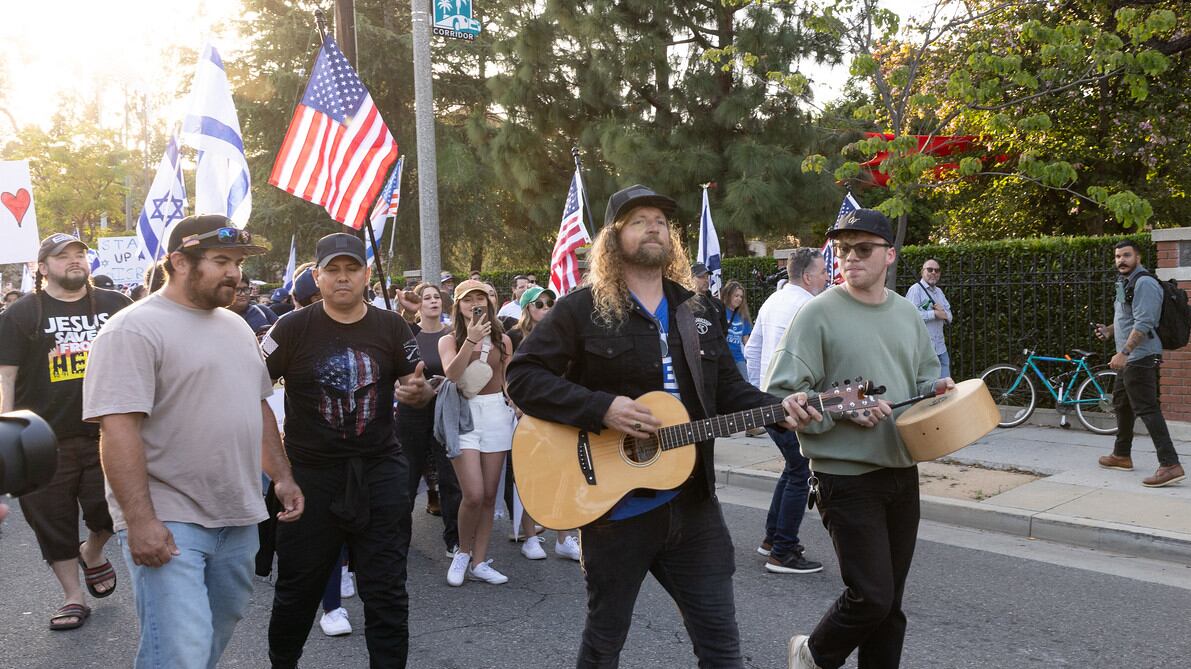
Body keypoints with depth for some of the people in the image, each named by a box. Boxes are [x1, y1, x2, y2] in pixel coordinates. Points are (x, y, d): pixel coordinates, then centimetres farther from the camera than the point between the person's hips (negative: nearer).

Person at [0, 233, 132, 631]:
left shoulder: (115, 305, 7)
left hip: (106, 432, 1)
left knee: (109, 511, -1)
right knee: (53, 521, 8)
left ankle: (92, 553, 33)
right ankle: (73, 597, 24)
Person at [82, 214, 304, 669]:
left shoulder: (237, 327, 14)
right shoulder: (134, 330, -12)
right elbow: (117, 428, -18)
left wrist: (282, 476, 15)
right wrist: (140, 520, -23)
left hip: (238, 517, 8)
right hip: (167, 521, -7)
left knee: (218, 631, 16)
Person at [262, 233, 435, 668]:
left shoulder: (391, 327, 0)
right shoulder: (293, 328, -6)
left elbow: (418, 389, 8)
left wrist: (419, 391, -15)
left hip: (379, 472, 1)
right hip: (310, 473, 0)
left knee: (387, 591, 6)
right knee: (298, 588, 16)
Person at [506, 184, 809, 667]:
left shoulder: (695, 314, 10)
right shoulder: (582, 309, -7)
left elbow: (728, 390, 14)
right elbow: (523, 377, -13)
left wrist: (777, 409, -5)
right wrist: (602, 408, -23)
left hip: (692, 502, 5)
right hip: (614, 505, -4)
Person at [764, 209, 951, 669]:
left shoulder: (907, 313, 9)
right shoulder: (819, 312, -10)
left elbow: (924, 375, 22)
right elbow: (780, 395, -13)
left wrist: (937, 388, 1)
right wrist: (843, 409, -21)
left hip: (902, 471, 6)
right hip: (846, 476, -6)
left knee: (890, 601, 12)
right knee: (872, 596, -5)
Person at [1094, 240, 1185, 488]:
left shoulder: (1144, 283, -15)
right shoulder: (1125, 282, 18)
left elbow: (1143, 324, -24)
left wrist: (1123, 353, -29)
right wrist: (1109, 331, 11)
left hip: (1141, 357, -11)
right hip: (1130, 358, 11)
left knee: (1147, 409, -14)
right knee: (1122, 404, 20)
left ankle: (1170, 465, -16)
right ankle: (1122, 455, 34)